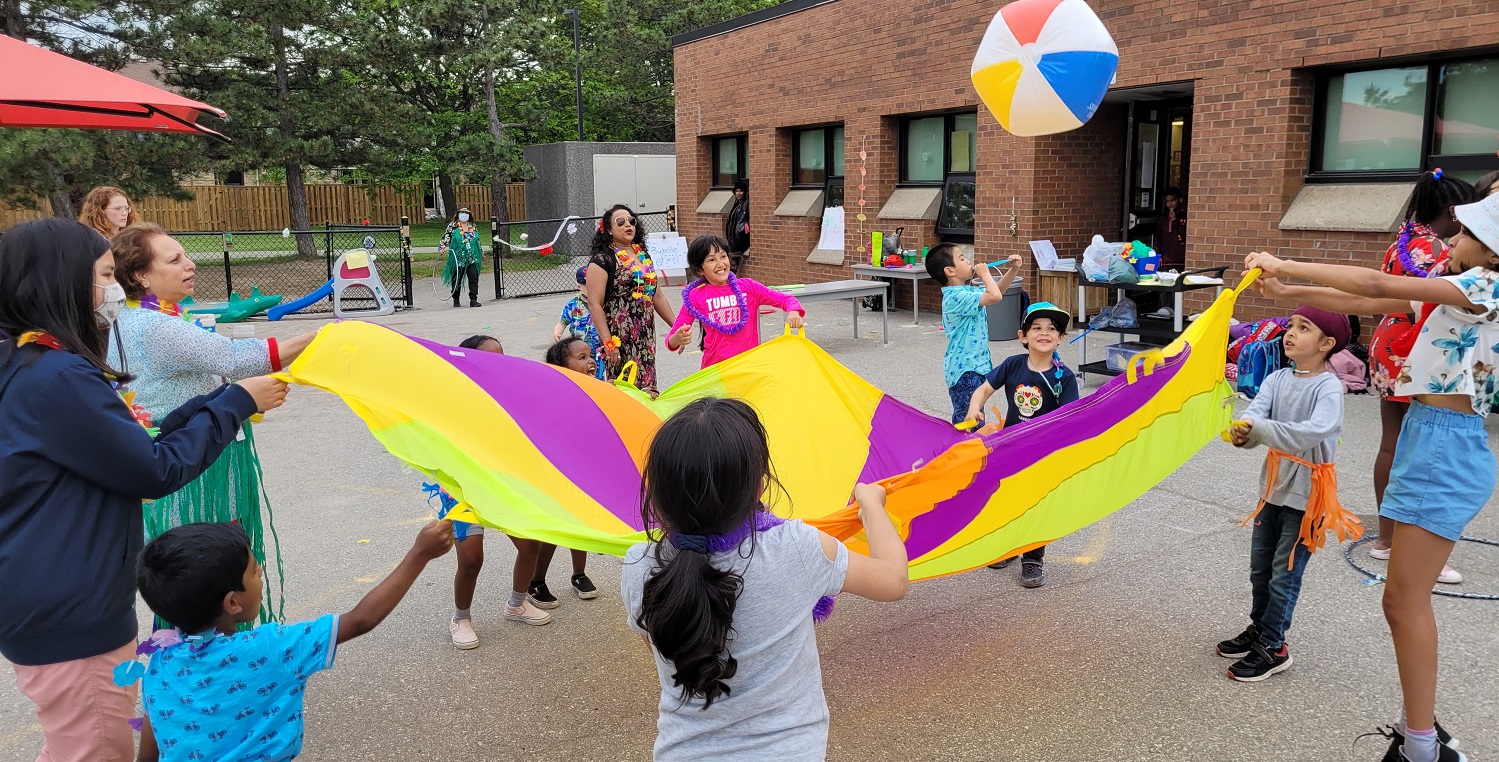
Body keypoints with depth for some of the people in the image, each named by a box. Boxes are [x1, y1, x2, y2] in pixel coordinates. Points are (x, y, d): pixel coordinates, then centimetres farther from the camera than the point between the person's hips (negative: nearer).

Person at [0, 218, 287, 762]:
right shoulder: (57, 376, -24)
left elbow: (129, 450, 11)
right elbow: (158, 471, -18)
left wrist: (219, 402, 7)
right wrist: (236, 403, -9)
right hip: (71, 619, -10)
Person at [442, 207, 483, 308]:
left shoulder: (473, 227, 13)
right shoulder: (453, 226, 2)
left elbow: (478, 241, 22)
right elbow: (447, 237, 1)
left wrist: (482, 252, 26)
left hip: (472, 258, 2)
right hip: (458, 258, -2)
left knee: (474, 277, -9)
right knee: (457, 278, 6)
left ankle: (473, 299, -9)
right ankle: (456, 299, 21)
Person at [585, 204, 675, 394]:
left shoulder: (643, 255, 15)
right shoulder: (602, 259, -6)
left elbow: (657, 296, 21)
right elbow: (594, 304, -13)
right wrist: (607, 342, -19)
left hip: (646, 334, 6)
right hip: (620, 336, -6)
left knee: (647, 386, 5)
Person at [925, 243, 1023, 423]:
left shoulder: (968, 291, 10)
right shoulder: (957, 297, -21)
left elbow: (998, 290, 24)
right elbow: (995, 296, -29)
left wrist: (1013, 269, 10)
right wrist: (985, 273, -13)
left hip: (975, 364, 10)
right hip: (965, 368, -10)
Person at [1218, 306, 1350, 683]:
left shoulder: (1328, 387, -17)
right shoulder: (1277, 379, 0)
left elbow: (1311, 432, -33)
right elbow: (1255, 413, -15)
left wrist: (1258, 428, -42)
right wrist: (1243, 431, -38)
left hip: (1306, 492, -6)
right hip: (1274, 485, 6)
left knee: (1284, 573, 3)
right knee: (1260, 567, 18)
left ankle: (1272, 647, 16)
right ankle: (1258, 629, 35)